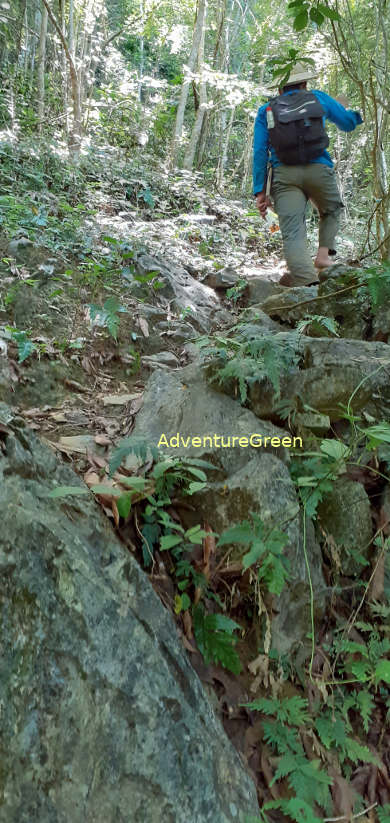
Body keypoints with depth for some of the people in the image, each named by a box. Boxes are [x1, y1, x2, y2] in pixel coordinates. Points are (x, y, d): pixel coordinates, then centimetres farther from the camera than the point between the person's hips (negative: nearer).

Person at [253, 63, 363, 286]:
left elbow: (260, 151, 7)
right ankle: (324, 253, 5)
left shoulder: (266, 110, 17)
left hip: (284, 174, 0)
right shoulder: (318, 98, 17)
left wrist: (260, 190, 6)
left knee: (292, 231, -10)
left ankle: (308, 282, -30)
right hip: (319, 168, 0)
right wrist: (345, 108, 50)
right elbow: (349, 123, 27)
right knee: (332, 211, 27)